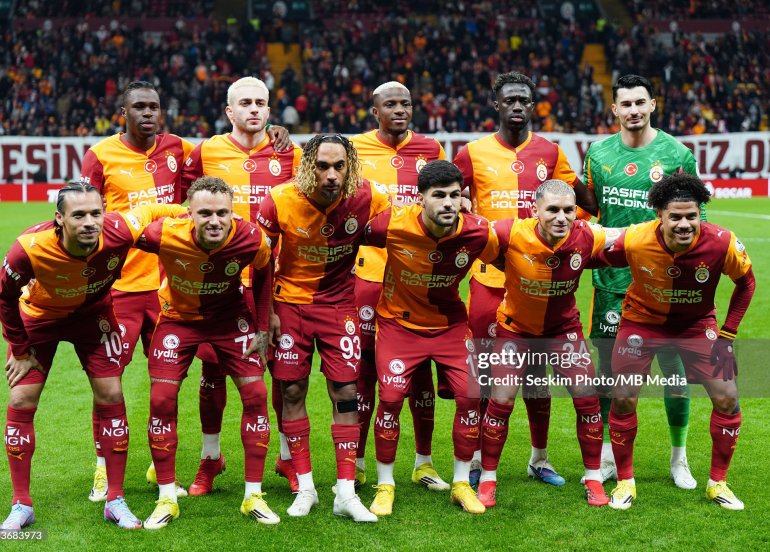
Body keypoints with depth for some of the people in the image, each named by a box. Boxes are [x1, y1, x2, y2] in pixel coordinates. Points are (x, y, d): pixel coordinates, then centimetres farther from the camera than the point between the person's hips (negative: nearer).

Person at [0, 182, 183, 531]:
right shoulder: (29, 248, -38)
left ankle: (115, 501, 10)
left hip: (93, 313, 1)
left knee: (110, 394, -3)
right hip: (39, 315, -1)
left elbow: (151, 211, -12)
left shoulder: (120, 233, -35)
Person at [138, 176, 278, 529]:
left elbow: (262, 273, -4)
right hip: (179, 315, -1)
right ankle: (166, 499, 7)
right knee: (162, 398, -9)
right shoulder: (166, 235, -34)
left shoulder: (251, 240, -28)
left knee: (256, 393, -6)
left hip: (230, 316, 1)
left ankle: (253, 497, 7)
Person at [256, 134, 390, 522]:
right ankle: (305, 487, 16)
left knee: (346, 391, -3)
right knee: (292, 391, 3)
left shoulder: (367, 199, -16)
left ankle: (346, 492, 5)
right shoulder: (281, 200, -18)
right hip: (291, 301, 0)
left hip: (340, 303, 0)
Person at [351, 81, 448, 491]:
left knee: (420, 366, 7)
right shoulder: (354, 149, 2)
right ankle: (356, 463, 12)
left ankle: (424, 462, 17)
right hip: (369, 271, -1)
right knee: (365, 365, 2)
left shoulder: (430, 149, 7)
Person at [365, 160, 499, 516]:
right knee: (391, 397, -12)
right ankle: (385, 485, 7)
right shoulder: (392, 225, -26)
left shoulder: (478, 233, -20)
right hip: (399, 322, -2)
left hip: (450, 323, 2)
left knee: (470, 395, -8)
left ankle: (462, 483, 11)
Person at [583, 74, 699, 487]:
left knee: (675, 368, 1)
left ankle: (679, 459, 16)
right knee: (607, 368, 6)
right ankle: (607, 457, 19)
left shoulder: (676, 154, -2)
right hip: (612, 280, 2)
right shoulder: (598, 154, 6)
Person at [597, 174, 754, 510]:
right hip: (643, 318, -1)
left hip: (697, 323, 1)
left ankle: (717, 483, 13)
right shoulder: (634, 241, -30)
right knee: (623, 397, -6)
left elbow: (746, 282, -7)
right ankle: (625, 482, 15)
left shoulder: (722, 243, -27)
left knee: (726, 397, -7)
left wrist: (728, 331, -7)